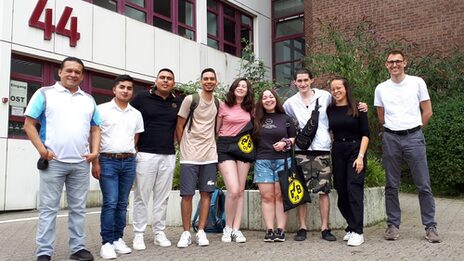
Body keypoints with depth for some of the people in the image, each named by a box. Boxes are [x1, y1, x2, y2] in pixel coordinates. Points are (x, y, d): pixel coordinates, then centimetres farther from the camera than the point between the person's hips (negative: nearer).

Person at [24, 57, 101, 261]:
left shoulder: (89, 100, 16)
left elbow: (95, 129, 18)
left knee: (78, 208, 10)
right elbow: (29, 124, -1)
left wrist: (95, 151, 2)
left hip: (81, 163, 4)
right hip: (53, 161, -4)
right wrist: (41, 149, -11)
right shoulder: (45, 93, 3)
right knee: (48, 208, 2)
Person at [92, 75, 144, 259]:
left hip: (129, 162, 4)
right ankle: (107, 243, 1)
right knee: (110, 203, -8)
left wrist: (129, 156, 8)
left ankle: (118, 239, 17)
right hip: (108, 161, -4)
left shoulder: (136, 114, 12)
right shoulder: (102, 109, 1)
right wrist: (95, 162, -7)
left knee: (122, 203, 8)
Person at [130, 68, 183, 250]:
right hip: (145, 154, -3)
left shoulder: (178, 102, 8)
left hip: (169, 156, 3)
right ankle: (138, 234, 10)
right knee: (142, 196, 2)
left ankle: (159, 232, 18)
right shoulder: (142, 98, -1)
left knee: (162, 197, 8)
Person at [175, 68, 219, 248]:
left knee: (206, 193, 4)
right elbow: (179, 126, 1)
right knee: (187, 194, -2)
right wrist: (183, 147, -1)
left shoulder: (218, 103, 10)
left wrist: (214, 148, 9)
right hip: (189, 156, -4)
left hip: (210, 156, 4)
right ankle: (186, 233, 10)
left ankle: (201, 232, 13)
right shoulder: (190, 100, -3)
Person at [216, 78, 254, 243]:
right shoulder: (223, 106, 0)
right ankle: (228, 228, 4)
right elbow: (216, 129, 4)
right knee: (233, 191, -15)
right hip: (225, 147, -4)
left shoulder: (249, 108, 11)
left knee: (240, 191, 2)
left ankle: (236, 229, 7)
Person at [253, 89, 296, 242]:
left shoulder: (285, 119, 9)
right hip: (262, 161, 1)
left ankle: (280, 230, 0)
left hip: (282, 160, -1)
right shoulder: (257, 120, 11)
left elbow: (295, 138, 11)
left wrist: (285, 143, -6)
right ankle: (269, 230, 0)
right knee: (266, 196, -2)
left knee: (280, 196, -2)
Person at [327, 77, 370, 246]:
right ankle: (351, 227, 17)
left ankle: (357, 232, -8)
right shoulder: (330, 110, 6)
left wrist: (360, 156, -12)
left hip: (355, 150, -3)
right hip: (337, 152, 4)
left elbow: (365, 135, -3)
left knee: (354, 189, -12)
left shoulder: (358, 108, -2)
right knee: (341, 191, 4)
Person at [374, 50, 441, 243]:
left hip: (414, 137, -2)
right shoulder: (381, 88, 8)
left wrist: (413, 130, 9)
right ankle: (393, 225, 14)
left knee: (423, 184, -1)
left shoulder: (417, 82, 2)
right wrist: (393, 129, 13)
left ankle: (430, 226, 8)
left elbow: (427, 112, 6)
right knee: (391, 185, 6)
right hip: (390, 138, 2)